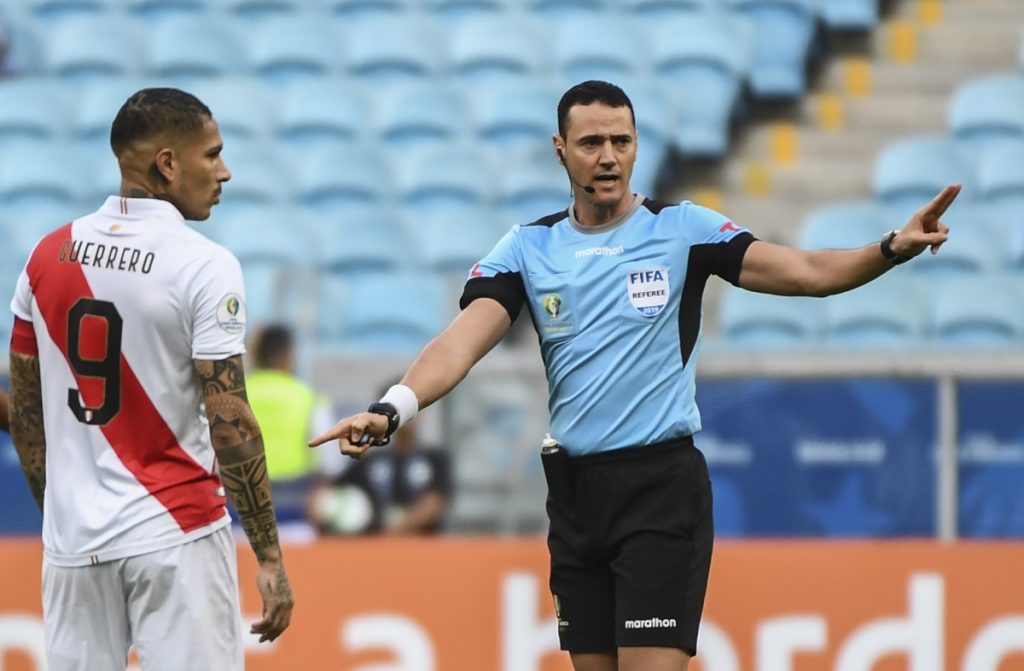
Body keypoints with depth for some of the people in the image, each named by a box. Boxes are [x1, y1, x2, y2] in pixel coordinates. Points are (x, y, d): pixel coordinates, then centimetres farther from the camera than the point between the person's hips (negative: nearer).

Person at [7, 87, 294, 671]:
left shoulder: (47, 256, 5)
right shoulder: (205, 267, -11)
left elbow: (24, 413, 12)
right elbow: (229, 425, -14)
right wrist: (269, 556, -9)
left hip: (74, 537, 5)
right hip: (175, 531, -5)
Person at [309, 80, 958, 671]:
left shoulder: (683, 228, -1)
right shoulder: (528, 247, 6)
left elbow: (808, 271, -8)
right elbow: (464, 339, -6)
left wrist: (892, 249, -26)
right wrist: (392, 410, -24)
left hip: (662, 483, -4)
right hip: (575, 492, 4)